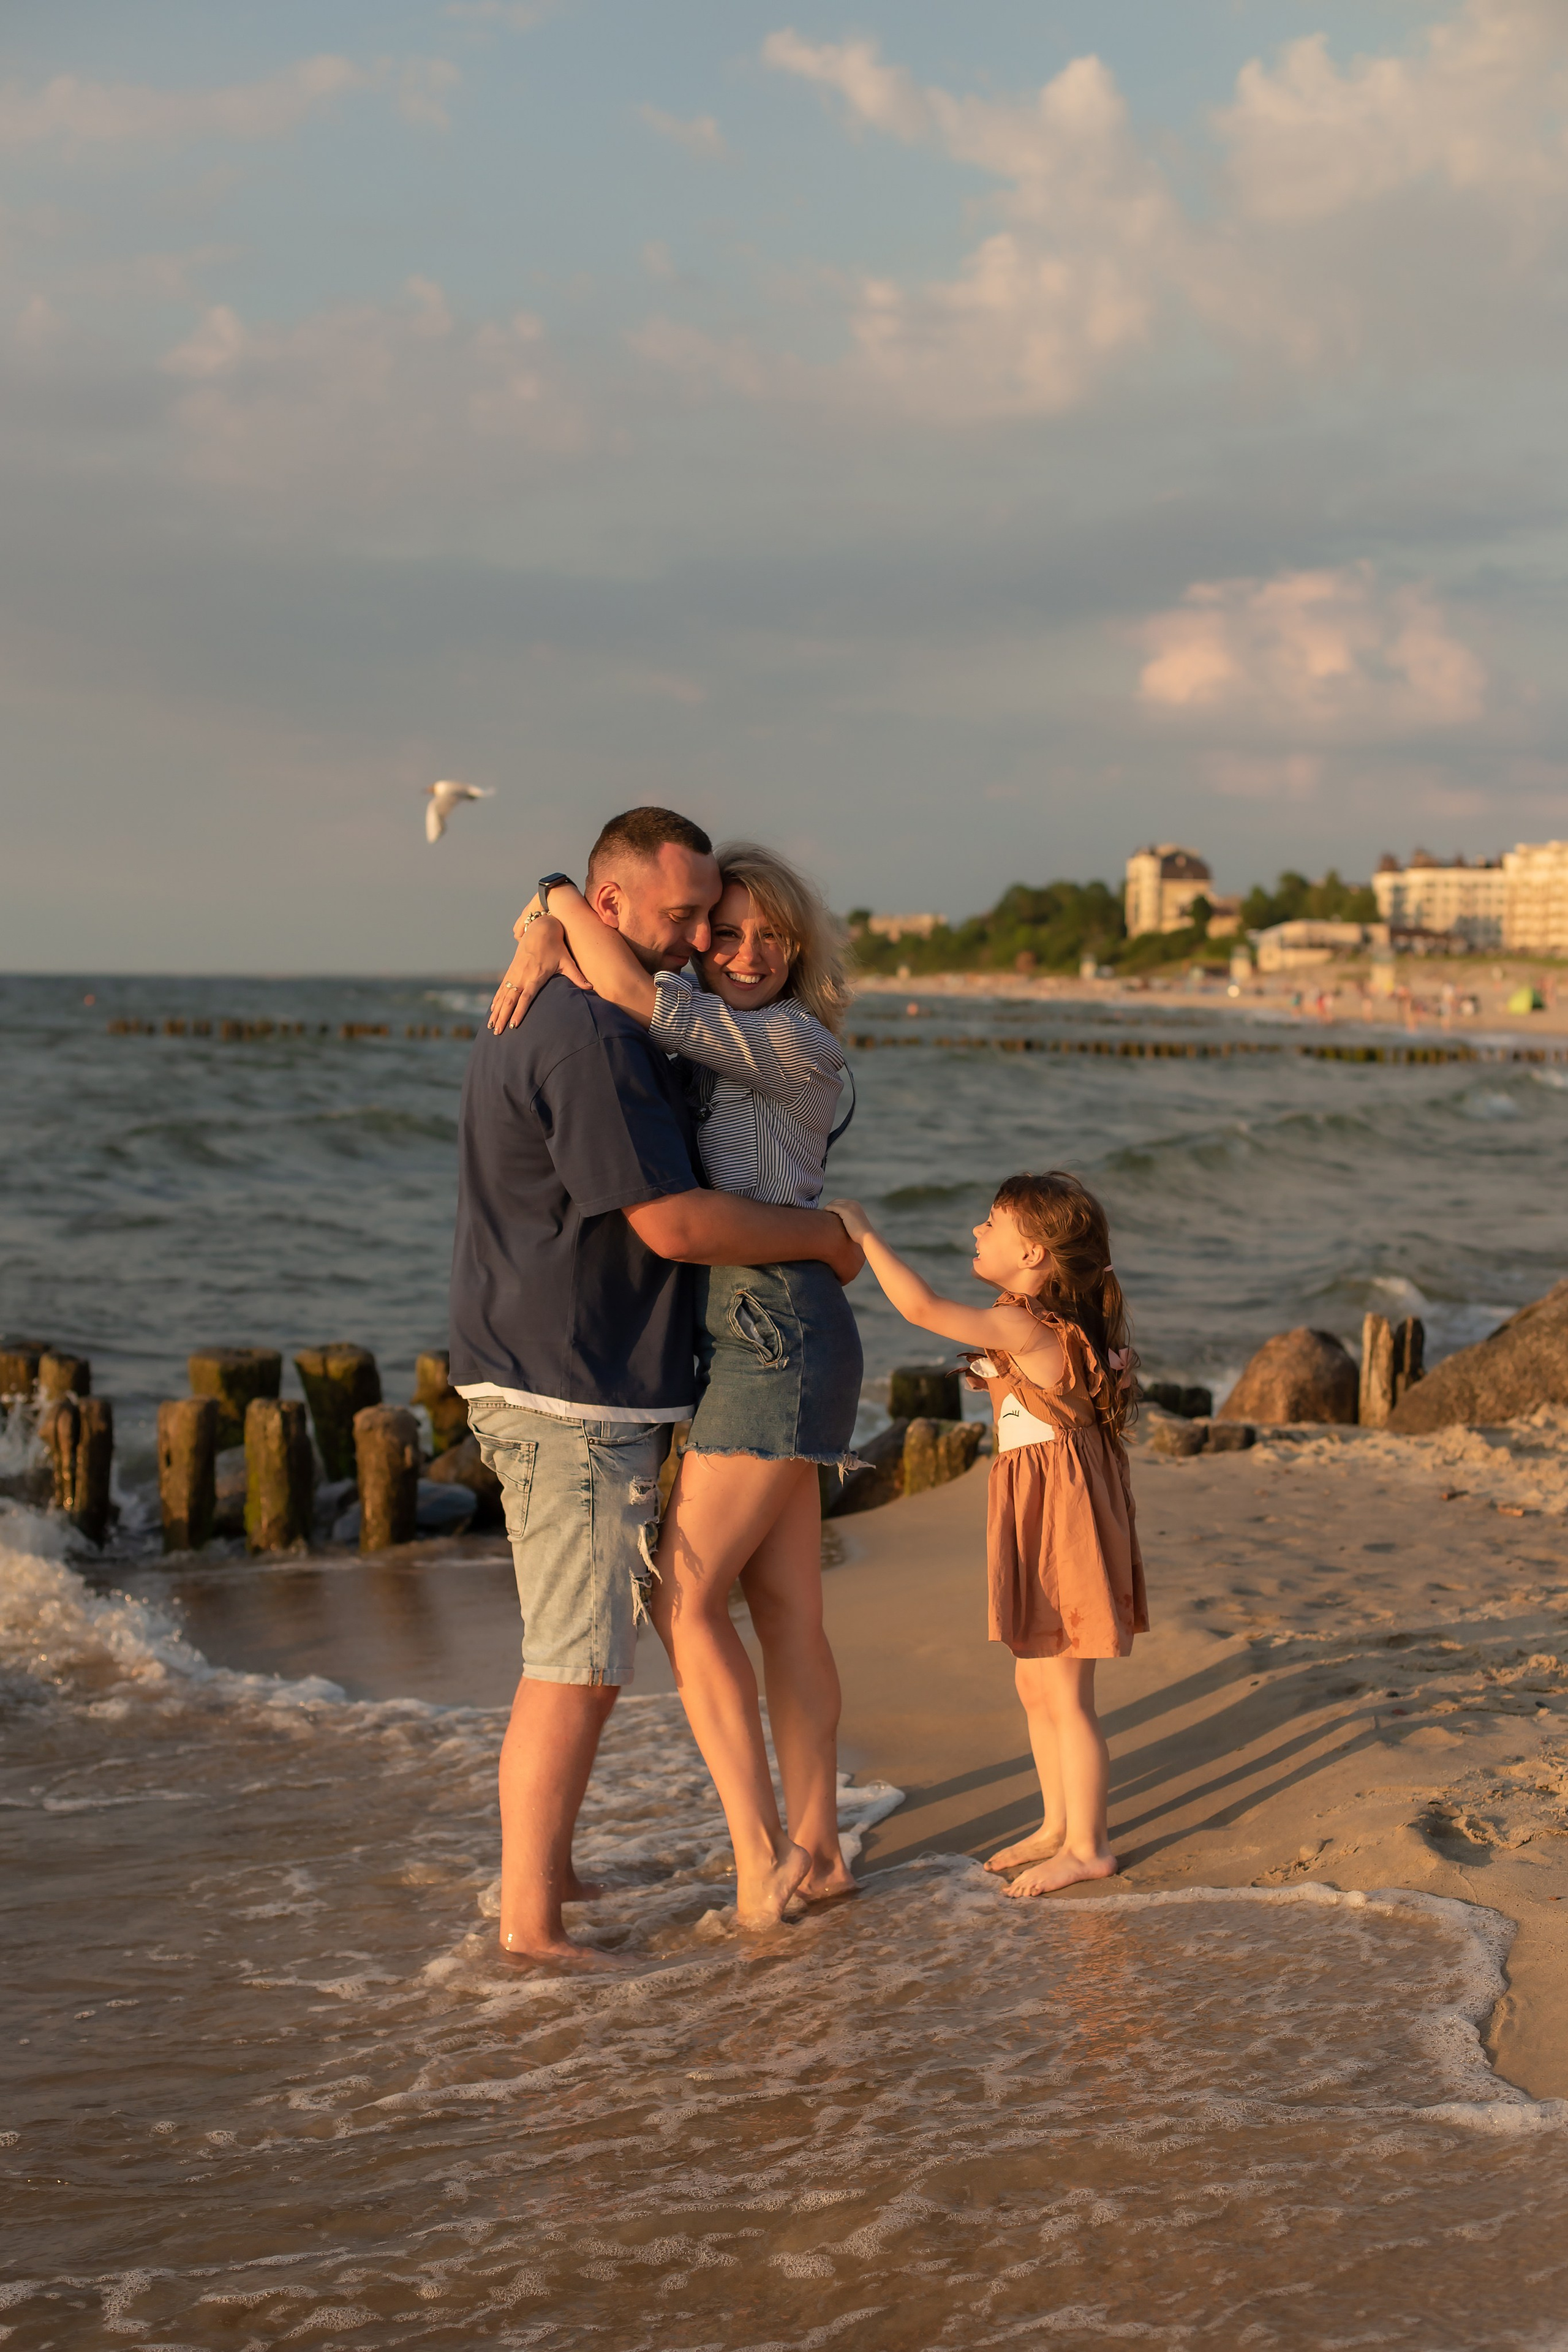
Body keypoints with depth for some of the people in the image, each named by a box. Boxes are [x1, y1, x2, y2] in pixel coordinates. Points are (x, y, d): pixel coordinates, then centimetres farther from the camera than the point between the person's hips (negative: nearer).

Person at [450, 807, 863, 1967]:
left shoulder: (540, 1014, 15)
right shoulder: (592, 1037, -19)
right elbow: (675, 1224, -20)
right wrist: (824, 1237, -8)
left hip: (565, 1384, 11)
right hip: (576, 1393, -11)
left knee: (578, 1651, 19)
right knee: (578, 1667, -6)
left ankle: (546, 1869, 29)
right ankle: (530, 1924, 0)